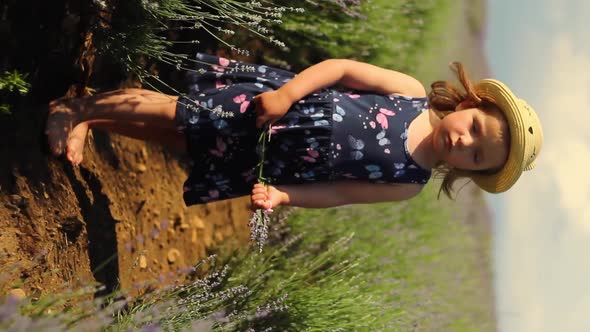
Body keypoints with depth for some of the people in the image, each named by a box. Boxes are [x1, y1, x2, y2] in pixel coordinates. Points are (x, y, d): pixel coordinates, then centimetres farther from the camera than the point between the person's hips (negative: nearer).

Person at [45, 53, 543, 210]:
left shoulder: (408, 185, -10)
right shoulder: (411, 93, -14)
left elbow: (336, 193, -5)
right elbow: (341, 68, -9)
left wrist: (281, 196, -19)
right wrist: (286, 93, -22)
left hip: (256, 164, 1)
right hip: (268, 96, -1)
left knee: (163, 127, 4)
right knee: (161, 109, -2)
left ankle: (81, 123, 25)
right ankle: (77, 111, 23)